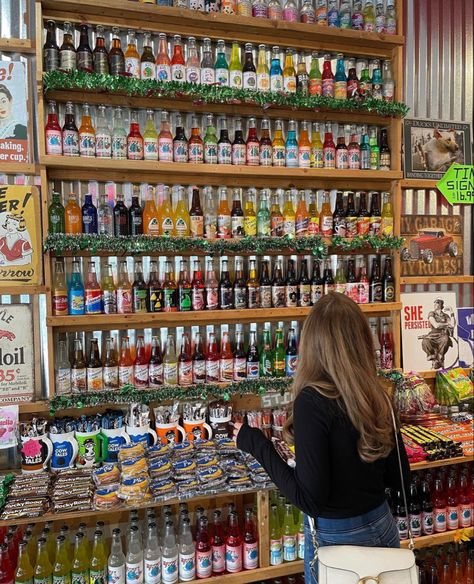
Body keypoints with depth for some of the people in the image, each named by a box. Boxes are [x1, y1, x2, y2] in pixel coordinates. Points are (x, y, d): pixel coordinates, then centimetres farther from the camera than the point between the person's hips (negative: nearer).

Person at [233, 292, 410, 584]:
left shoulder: (314, 400, -25)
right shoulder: (377, 395, -8)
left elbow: (309, 498, -23)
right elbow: (399, 478, 1)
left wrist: (256, 444, -17)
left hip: (336, 536, -4)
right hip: (382, 526, 5)